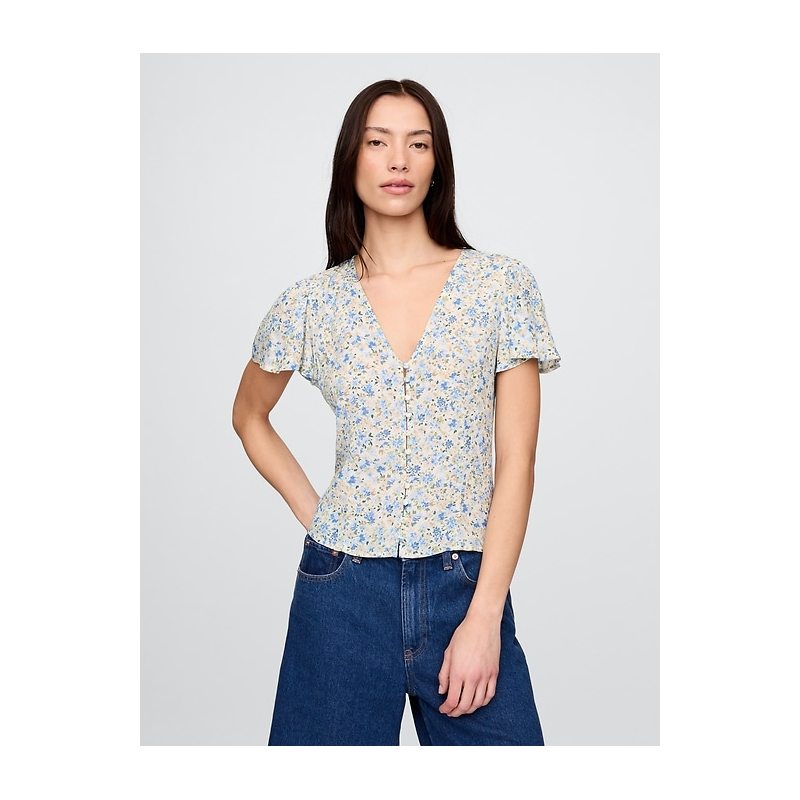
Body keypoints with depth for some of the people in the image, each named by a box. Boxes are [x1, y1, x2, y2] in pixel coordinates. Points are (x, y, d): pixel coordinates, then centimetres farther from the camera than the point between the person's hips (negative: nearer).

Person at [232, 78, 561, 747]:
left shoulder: (503, 285, -2)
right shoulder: (312, 303, 2)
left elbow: (515, 461, -5)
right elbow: (249, 416, 19)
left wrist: (484, 619, -10)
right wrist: (311, 512, 6)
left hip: (468, 588, 0)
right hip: (343, 592, 1)